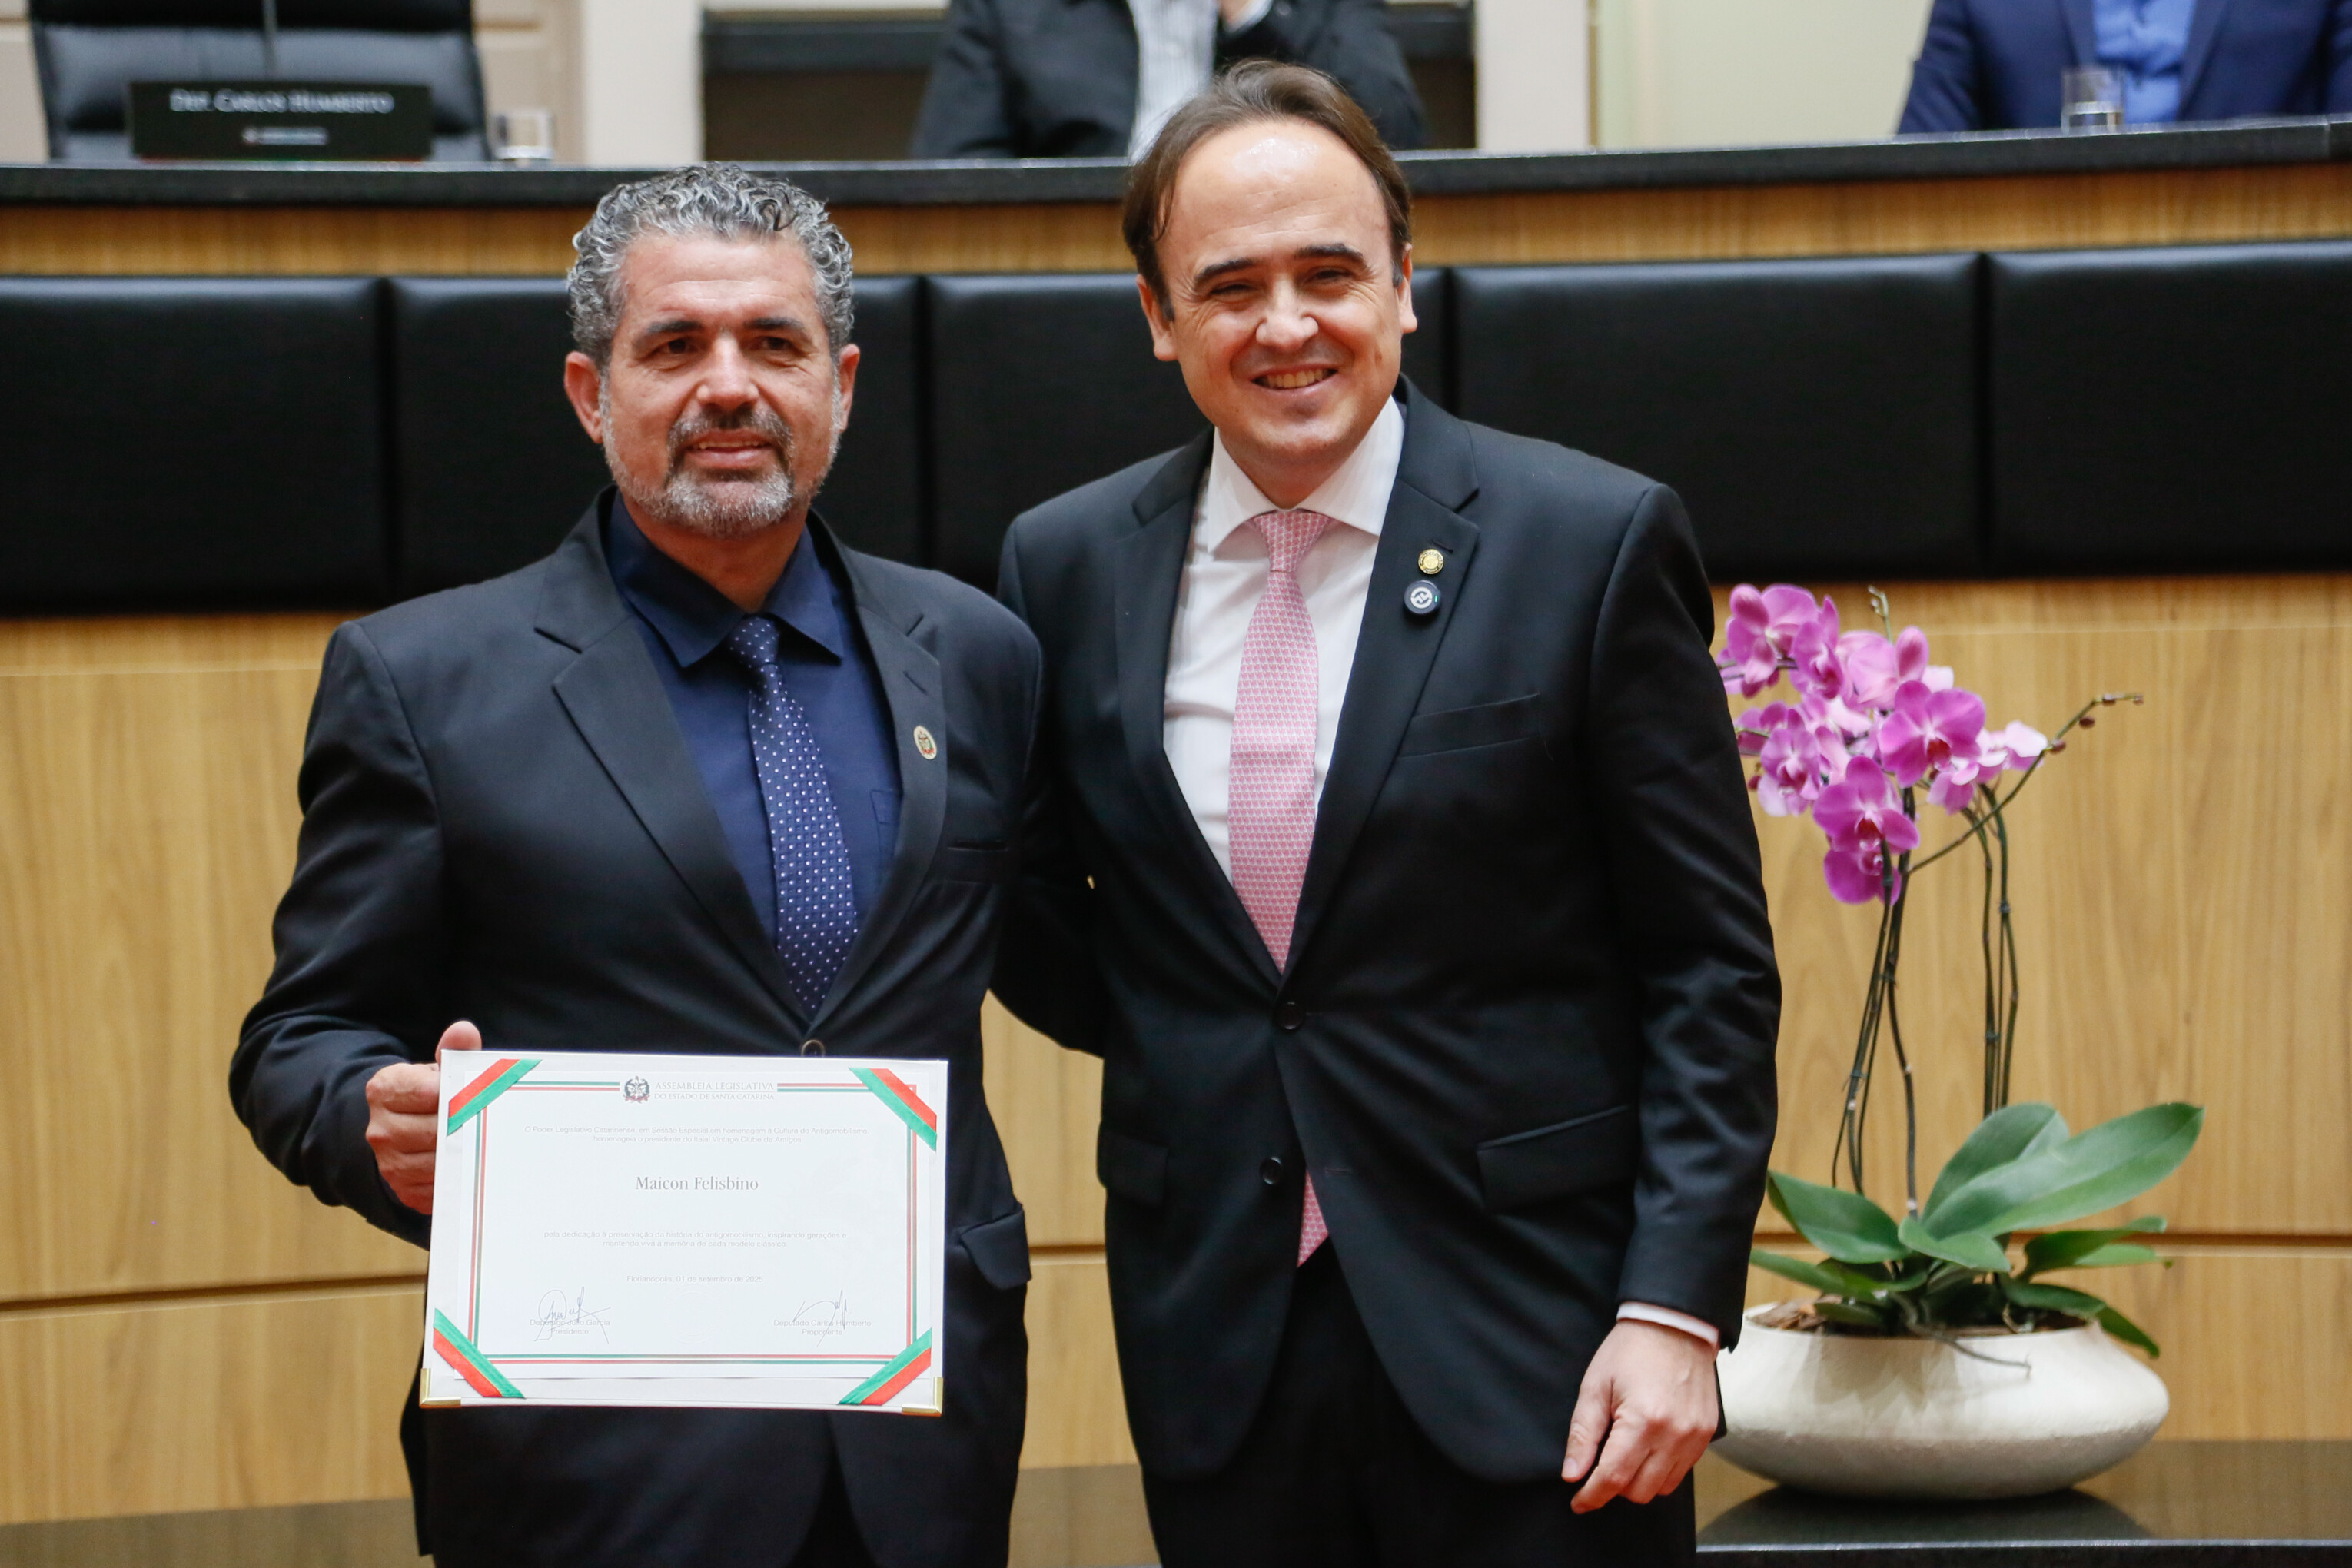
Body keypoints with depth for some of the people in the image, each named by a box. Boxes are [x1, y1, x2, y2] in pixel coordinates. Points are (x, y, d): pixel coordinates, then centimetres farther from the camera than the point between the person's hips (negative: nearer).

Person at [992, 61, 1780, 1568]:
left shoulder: (1594, 539, -4)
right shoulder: (1068, 566, 5)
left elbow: (1711, 970, -5)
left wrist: (1677, 1312, -11)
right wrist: (1197, 1069, -4)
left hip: (1530, 1330, -3)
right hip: (1217, 1344, 3)